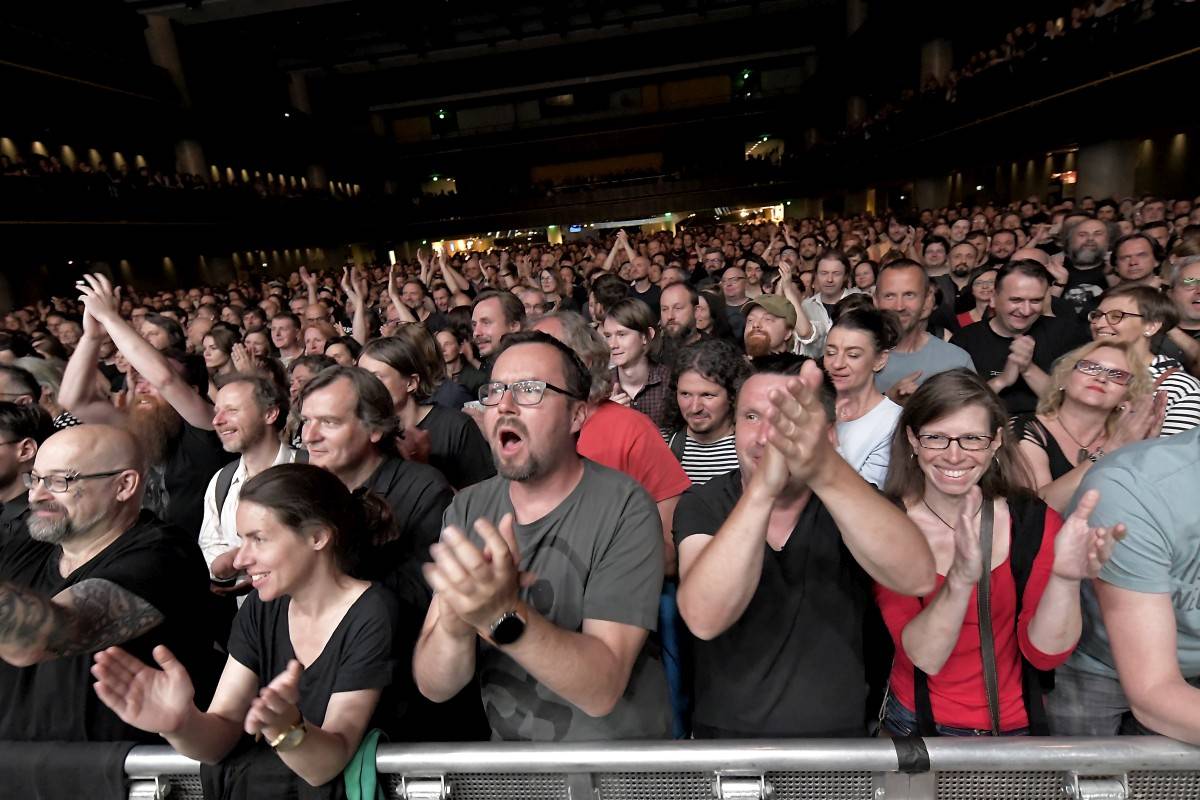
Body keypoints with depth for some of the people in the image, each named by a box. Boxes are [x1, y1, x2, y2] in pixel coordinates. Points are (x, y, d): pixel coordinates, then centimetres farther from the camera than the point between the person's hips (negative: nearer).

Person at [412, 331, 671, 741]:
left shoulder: (624, 508, -14)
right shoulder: (467, 509, -2)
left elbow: (602, 689, -18)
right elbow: (433, 687, -6)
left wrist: (504, 614, -32)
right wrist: (454, 623, -25)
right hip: (508, 755, 2)